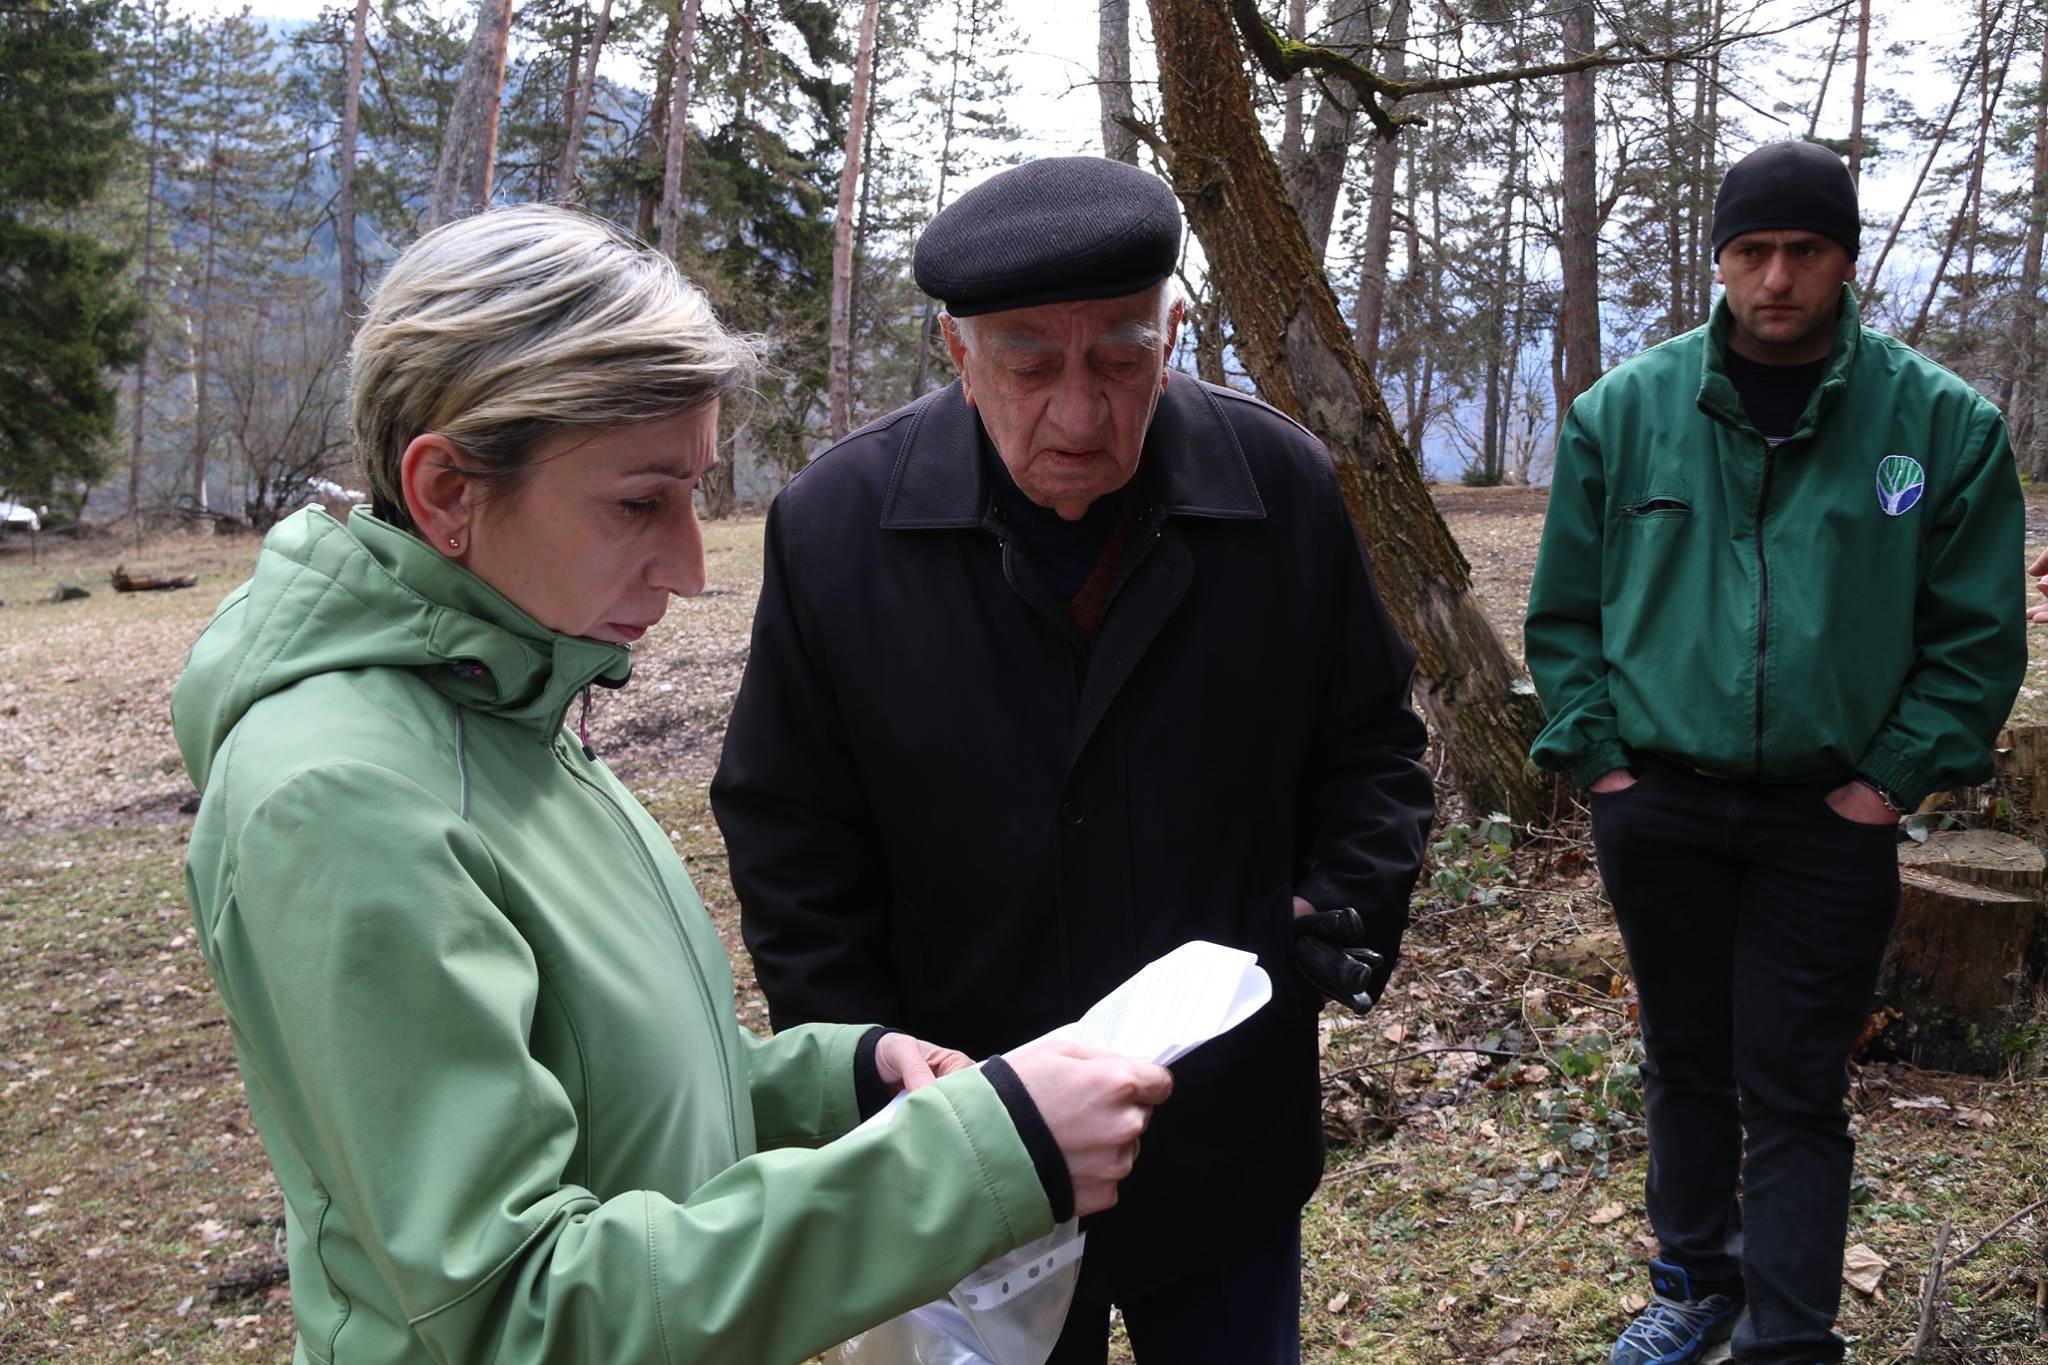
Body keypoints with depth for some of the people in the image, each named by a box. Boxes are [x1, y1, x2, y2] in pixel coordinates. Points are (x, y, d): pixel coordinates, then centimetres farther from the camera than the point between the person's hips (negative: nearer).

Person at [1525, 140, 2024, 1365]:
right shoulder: (1627, 410, 0)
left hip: (1828, 820, -2)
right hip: (1656, 806, 2)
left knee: (1795, 1094, 3)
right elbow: (1565, 608, 6)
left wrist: (1894, 779, -6)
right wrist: (1596, 751, -1)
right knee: (1685, 1064, 16)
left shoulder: (1943, 423, -4)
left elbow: (1977, 635, 0)